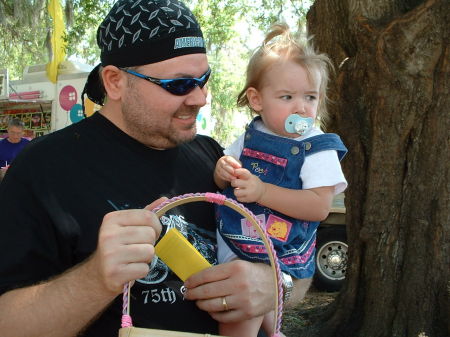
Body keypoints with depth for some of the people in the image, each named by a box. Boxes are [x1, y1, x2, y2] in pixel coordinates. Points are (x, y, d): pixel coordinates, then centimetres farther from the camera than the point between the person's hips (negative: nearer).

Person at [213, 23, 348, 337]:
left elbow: (320, 207, -23)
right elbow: (223, 183, 14)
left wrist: (262, 191, -30)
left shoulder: (318, 149, -13)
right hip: (232, 244, 6)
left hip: (278, 256, -6)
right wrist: (222, 172, -11)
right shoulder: (249, 138, 2)